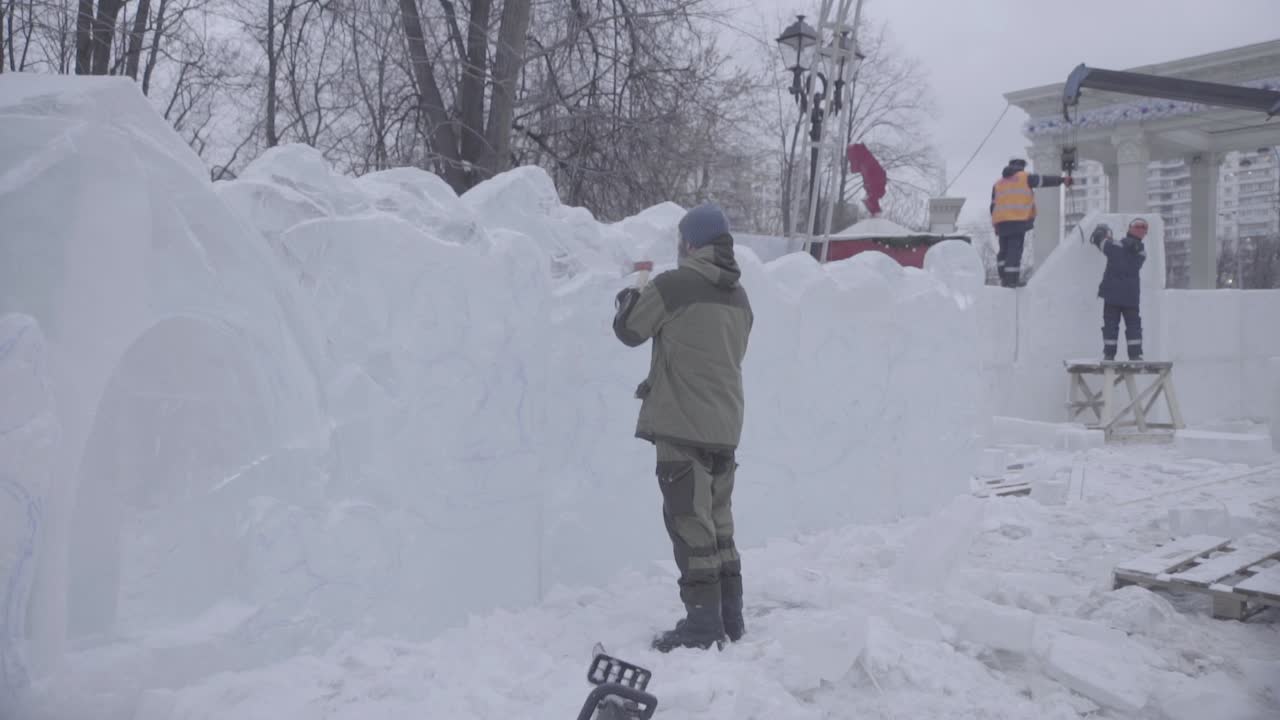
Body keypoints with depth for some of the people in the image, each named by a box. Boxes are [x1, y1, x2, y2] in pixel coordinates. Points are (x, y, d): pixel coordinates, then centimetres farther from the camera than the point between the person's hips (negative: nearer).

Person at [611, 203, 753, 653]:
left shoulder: (673, 285, -12)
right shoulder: (738, 297, 13)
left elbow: (630, 330, 0)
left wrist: (626, 300, 23)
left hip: (683, 427, -8)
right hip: (724, 427, 8)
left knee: (690, 523, -3)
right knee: (718, 522, 16)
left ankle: (703, 624, 0)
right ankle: (730, 618, 22)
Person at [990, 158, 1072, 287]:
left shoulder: (998, 184, 21)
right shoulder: (1025, 178, 8)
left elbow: (993, 205, 18)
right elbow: (1044, 180, 9)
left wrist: (995, 224, 19)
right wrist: (1062, 179, 18)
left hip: (1001, 221, 5)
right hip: (1018, 220, -5)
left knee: (1004, 249, 13)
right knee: (1015, 249, -6)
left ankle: (1004, 277, 9)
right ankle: (1011, 279, -10)